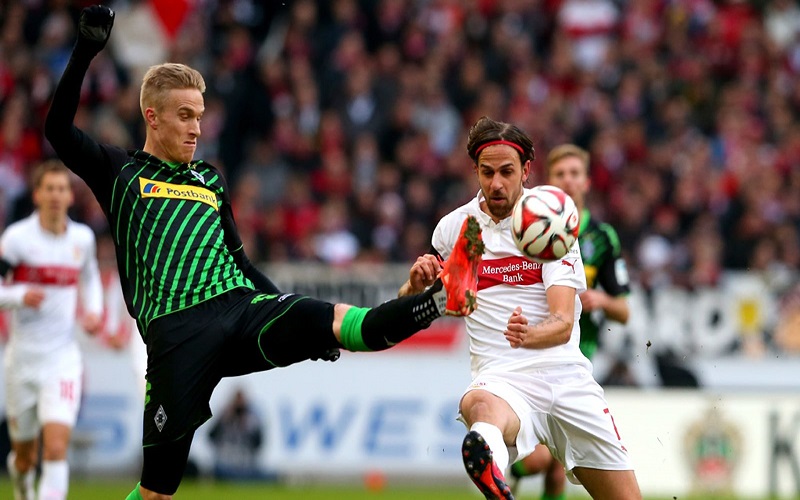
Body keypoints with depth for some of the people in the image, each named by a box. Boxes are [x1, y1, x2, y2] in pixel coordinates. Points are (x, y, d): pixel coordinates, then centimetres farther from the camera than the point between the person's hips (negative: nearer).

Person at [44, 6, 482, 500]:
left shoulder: (210, 180, 27)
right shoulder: (121, 173, 14)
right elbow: (59, 130, 0)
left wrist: (299, 324, 23)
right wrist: (84, 52, -9)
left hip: (241, 307, 3)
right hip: (176, 327, -3)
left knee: (327, 318, -25)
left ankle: (441, 297, -45)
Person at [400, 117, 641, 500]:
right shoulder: (454, 227, 8)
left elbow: (564, 324, -10)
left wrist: (530, 334, -34)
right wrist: (416, 284, -6)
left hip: (566, 374, 2)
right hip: (501, 378, -2)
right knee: (478, 405, -41)